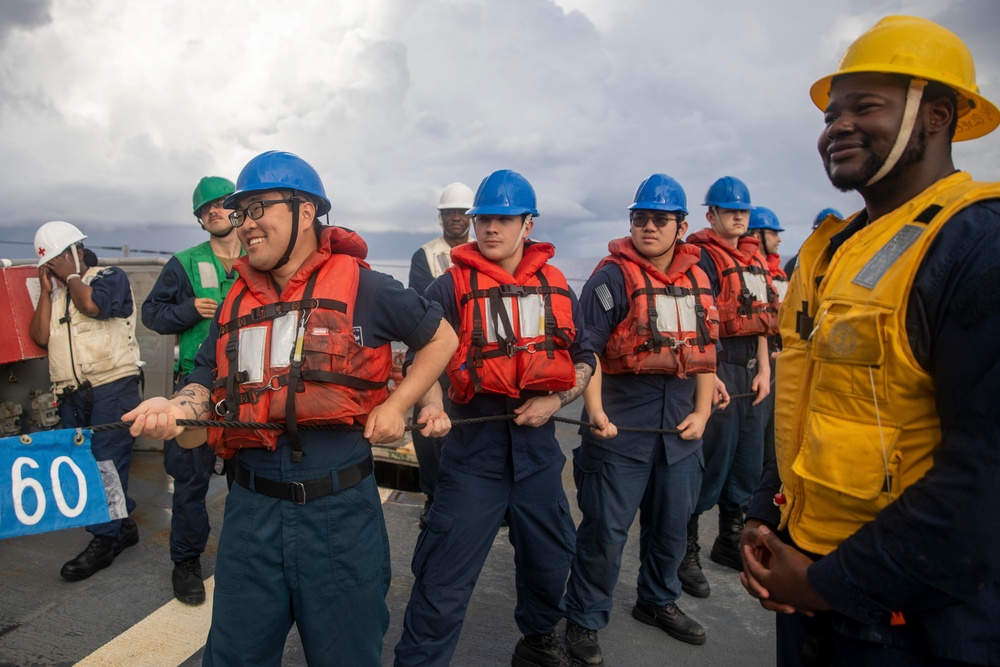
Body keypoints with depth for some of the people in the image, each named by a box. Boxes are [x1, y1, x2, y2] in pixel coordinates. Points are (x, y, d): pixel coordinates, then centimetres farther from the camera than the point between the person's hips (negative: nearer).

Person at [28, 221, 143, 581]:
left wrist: (71, 275, -2)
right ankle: (124, 525, 21)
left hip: (112, 386, -7)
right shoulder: (54, 292, 20)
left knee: (106, 463, -9)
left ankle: (104, 540, -3)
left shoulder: (111, 277, 3)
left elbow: (93, 304, -18)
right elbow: (40, 336, 7)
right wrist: (47, 289, 5)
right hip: (72, 394, 7)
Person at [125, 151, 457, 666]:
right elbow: (208, 382, 14)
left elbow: (441, 338, 3)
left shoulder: (362, 287, -6)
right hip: (252, 510, 5)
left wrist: (396, 404, -5)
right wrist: (176, 407, -8)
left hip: (340, 511, -4)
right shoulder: (236, 302, 9)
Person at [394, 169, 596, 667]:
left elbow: (584, 358, 12)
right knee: (445, 574, -2)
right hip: (473, 443, -4)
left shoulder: (555, 287, 8)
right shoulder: (451, 287, -4)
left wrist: (555, 400, -4)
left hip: (537, 442, 4)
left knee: (549, 555, 20)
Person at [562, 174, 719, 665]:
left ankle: (658, 601, 42)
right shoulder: (613, 276, -9)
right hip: (622, 423, -6)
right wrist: (595, 412, -20)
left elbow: (705, 349, 14)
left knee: (671, 521, 19)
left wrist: (702, 412, 6)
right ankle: (583, 622, 20)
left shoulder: (697, 278, 10)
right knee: (606, 528, 0)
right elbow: (586, 349, -14)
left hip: (681, 425, 6)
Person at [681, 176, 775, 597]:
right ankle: (686, 551, 8)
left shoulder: (754, 259, 18)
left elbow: (759, 316, 18)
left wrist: (764, 369, 11)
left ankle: (730, 542, 31)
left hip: (749, 365, 8)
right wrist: (708, 376, -20)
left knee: (749, 461, 14)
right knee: (711, 459, -6)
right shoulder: (703, 257, -8)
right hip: (715, 362, -8)